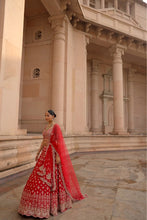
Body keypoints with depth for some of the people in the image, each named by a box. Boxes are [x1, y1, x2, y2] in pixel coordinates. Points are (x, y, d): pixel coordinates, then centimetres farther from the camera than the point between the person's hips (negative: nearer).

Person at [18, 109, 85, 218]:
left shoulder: (56, 126, -12)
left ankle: (55, 202, 15)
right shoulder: (46, 127, 14)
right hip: (45, 153, 8)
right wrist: (38, 153, 16)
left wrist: (58, 156, -20)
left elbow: (59, 141, -16)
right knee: (39, 177, 9)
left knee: (52, 177, -2)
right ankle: (42, 202, 25)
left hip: (53, 153, -8)